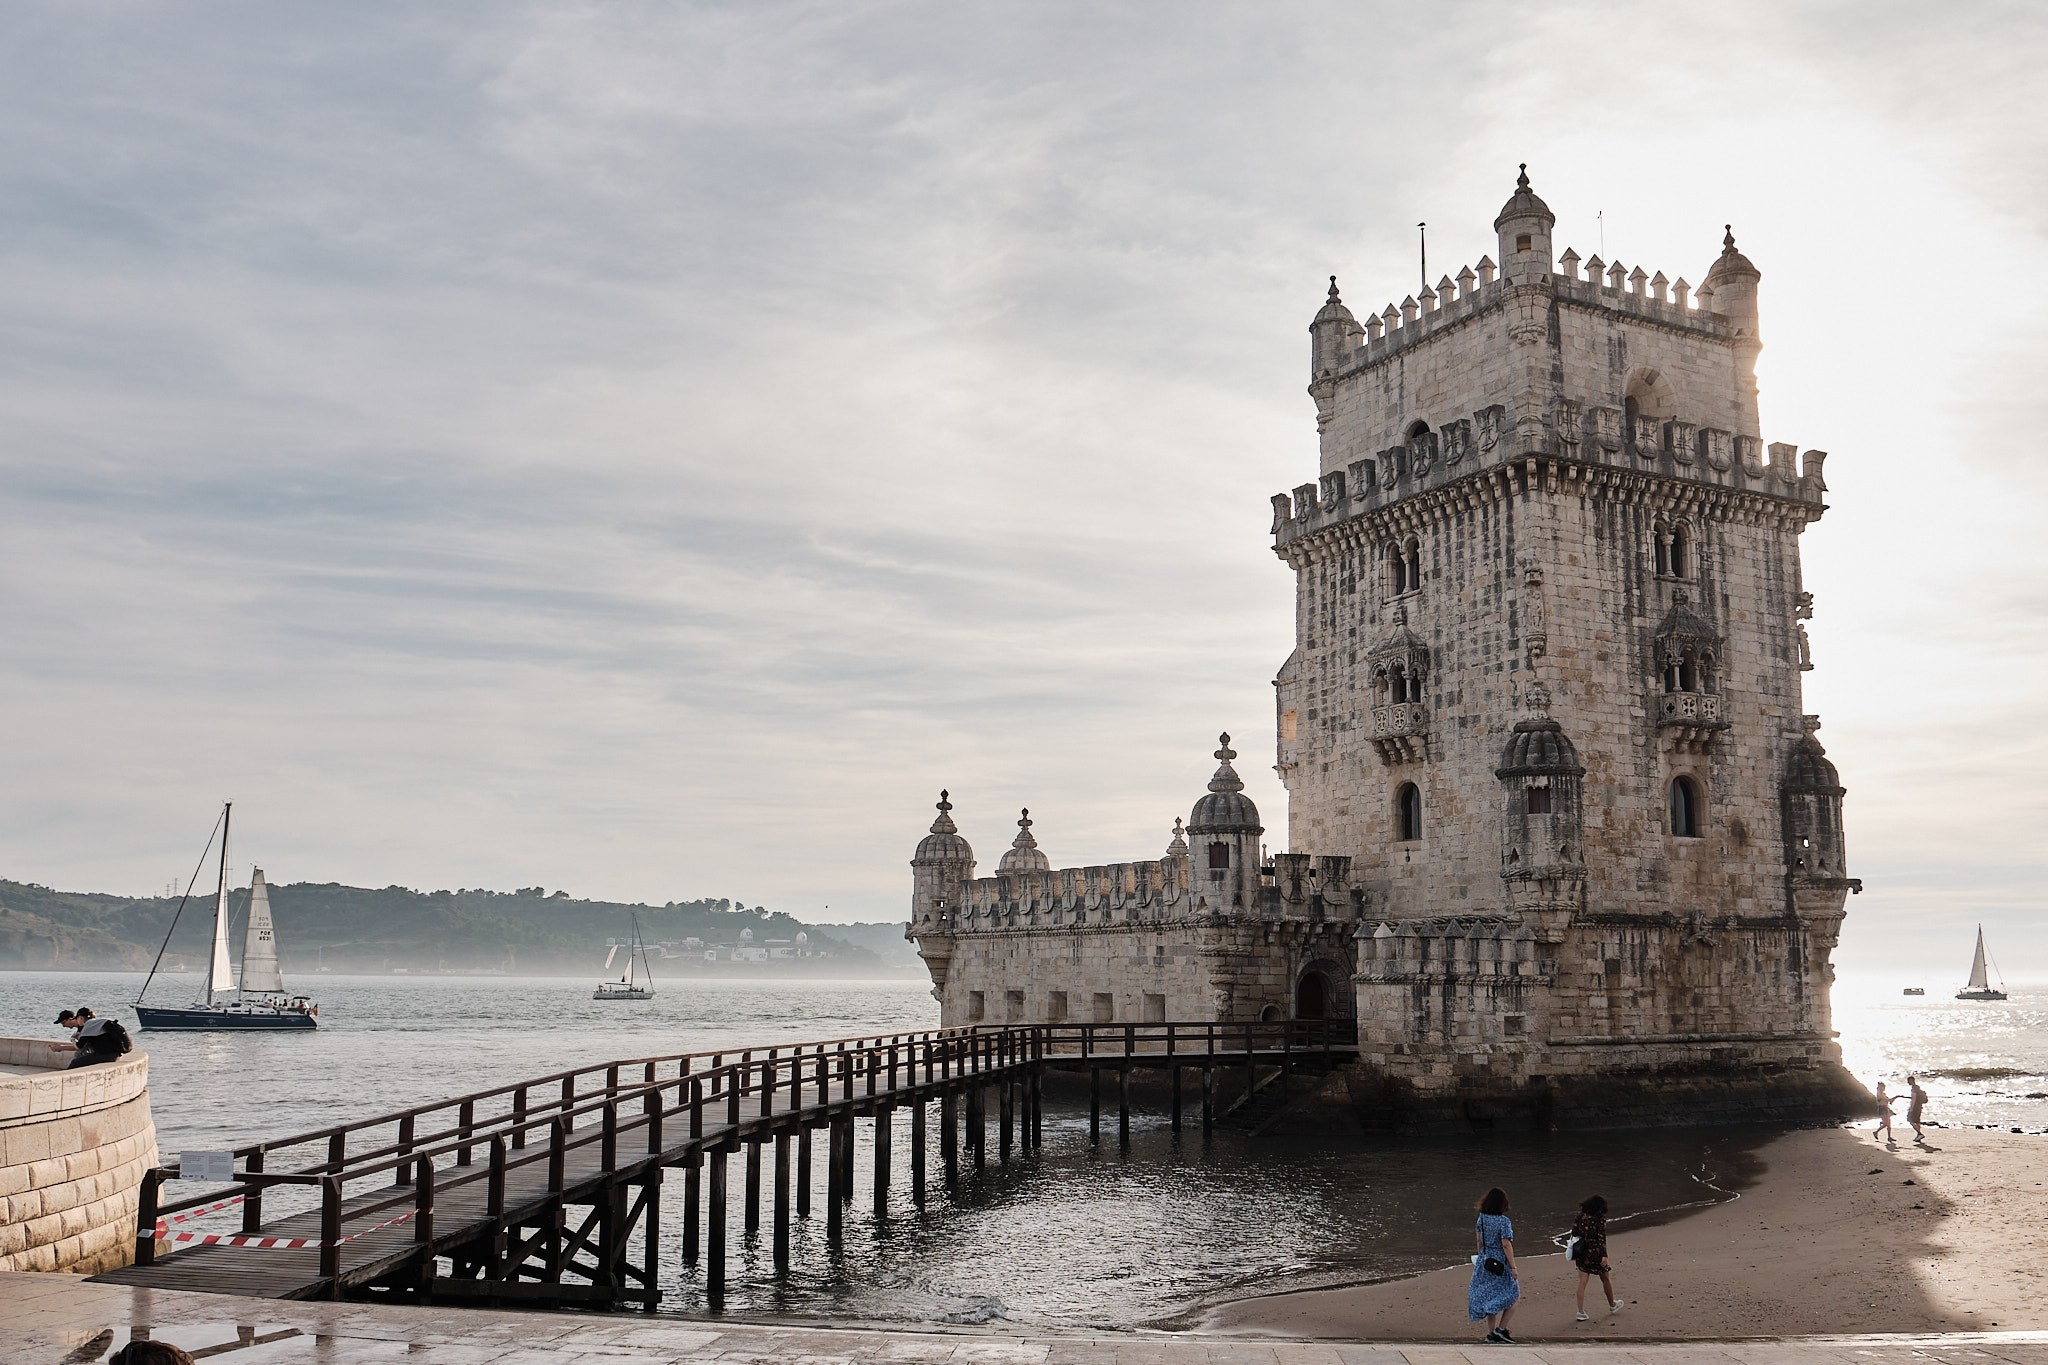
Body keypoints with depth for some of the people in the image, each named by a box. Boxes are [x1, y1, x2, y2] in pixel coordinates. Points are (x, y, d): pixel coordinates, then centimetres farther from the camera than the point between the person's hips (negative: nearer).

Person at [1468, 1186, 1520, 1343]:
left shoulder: (1482, 1218, 2)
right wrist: (1513, 1267, -15)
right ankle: (1501, 1329, 4)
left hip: (1484, 1261, 6)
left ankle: (1490, 1333, 16)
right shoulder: (1504, 1221, -18)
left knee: (1490, 1298, 14)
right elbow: (1506, 1245, -20)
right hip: (1500, 1263, -6)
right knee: (1512, 1295, 10)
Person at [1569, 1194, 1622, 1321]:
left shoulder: (1580, 1217, 5)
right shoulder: (1600, 1219, -10)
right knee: (1605, 1279, 18)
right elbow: (1602, 1238, -16)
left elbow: (1574, 1233, 6)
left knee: (1582, 1282, 4)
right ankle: (1612, 1305, 38)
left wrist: (1575, 1252, 14)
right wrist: (1604, 1255, -16)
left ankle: (1581, 1312, -1)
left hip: (1582, 1253, 4)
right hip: (1595, 1252, -4)